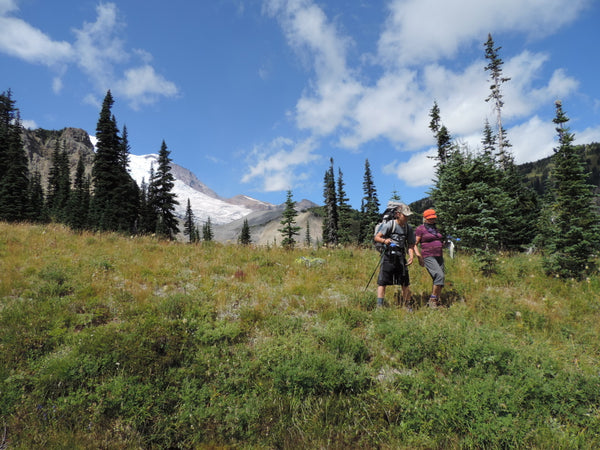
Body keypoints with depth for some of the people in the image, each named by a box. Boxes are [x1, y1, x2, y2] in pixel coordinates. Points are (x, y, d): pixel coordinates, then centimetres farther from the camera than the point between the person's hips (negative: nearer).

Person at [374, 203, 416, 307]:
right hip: (388, 256, -4)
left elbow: (411, 245, 11)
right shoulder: (390, 224, -5)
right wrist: (384, 240, -26)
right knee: (382, 282, -7)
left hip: (401, 257, 4)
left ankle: (407, 306, 22)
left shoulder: (409, 228, 9)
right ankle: (379, 305, -2)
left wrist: (411, 256, -6)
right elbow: (376, 237, -6)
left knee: (405, 283, 8)